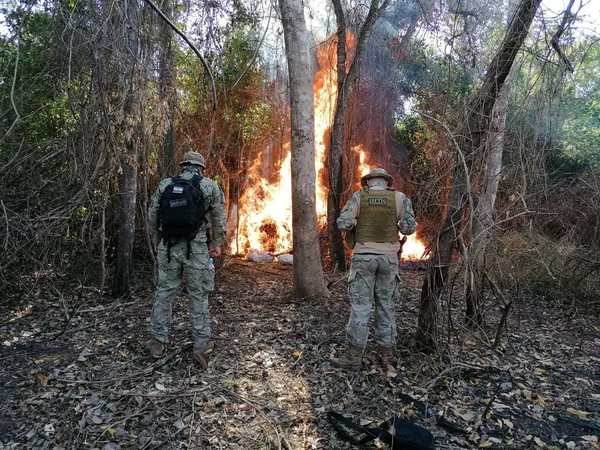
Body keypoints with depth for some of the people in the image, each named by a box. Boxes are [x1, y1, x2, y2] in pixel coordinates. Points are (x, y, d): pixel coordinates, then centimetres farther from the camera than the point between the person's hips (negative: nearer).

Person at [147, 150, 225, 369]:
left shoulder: (164, 185, 5)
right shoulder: (210, 186, -1)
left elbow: (152, 216, 7)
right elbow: (219, 219, 0)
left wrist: (158, 243, 17)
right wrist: (216, 244, 10)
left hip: (168, 246, 2)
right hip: (197, 249, -2)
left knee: (163, 293, 13)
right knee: (199, 296, 7)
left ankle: (158, 342, 21)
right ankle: (201, 343, 8)